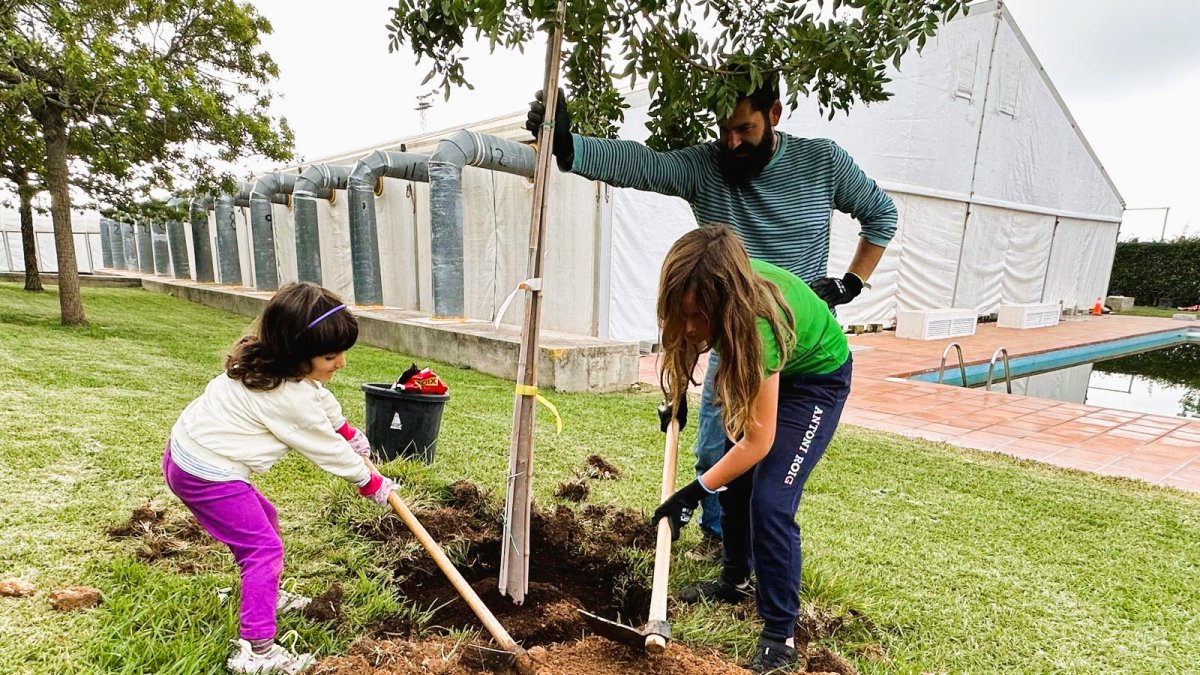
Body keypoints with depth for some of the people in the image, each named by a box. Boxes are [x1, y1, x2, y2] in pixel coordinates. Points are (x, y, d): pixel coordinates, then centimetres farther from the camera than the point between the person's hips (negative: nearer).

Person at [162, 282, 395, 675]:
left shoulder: (268, 359, 0)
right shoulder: (290, 400, -28)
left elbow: (320, 398, 18)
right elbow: (327, 449, -14)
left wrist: (348, 430, 30)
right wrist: (371, 483, 0)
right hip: (206, 475, -10)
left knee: (263, 519, 24)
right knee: (264, 549, -6)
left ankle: (269, 596, 43)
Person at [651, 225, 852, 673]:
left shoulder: (759, 321, -42)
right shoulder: (712, 287, -26)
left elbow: (758, 441, -33)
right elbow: (689, 334, 3)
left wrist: (695, 492, -28)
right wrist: (677, 396, 2)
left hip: (816, 378, -7)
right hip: (760, 371, 7)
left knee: (770, 501, -15)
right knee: (734, 479, 12)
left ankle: (780, 638, 0)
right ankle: (735, 581, 34)